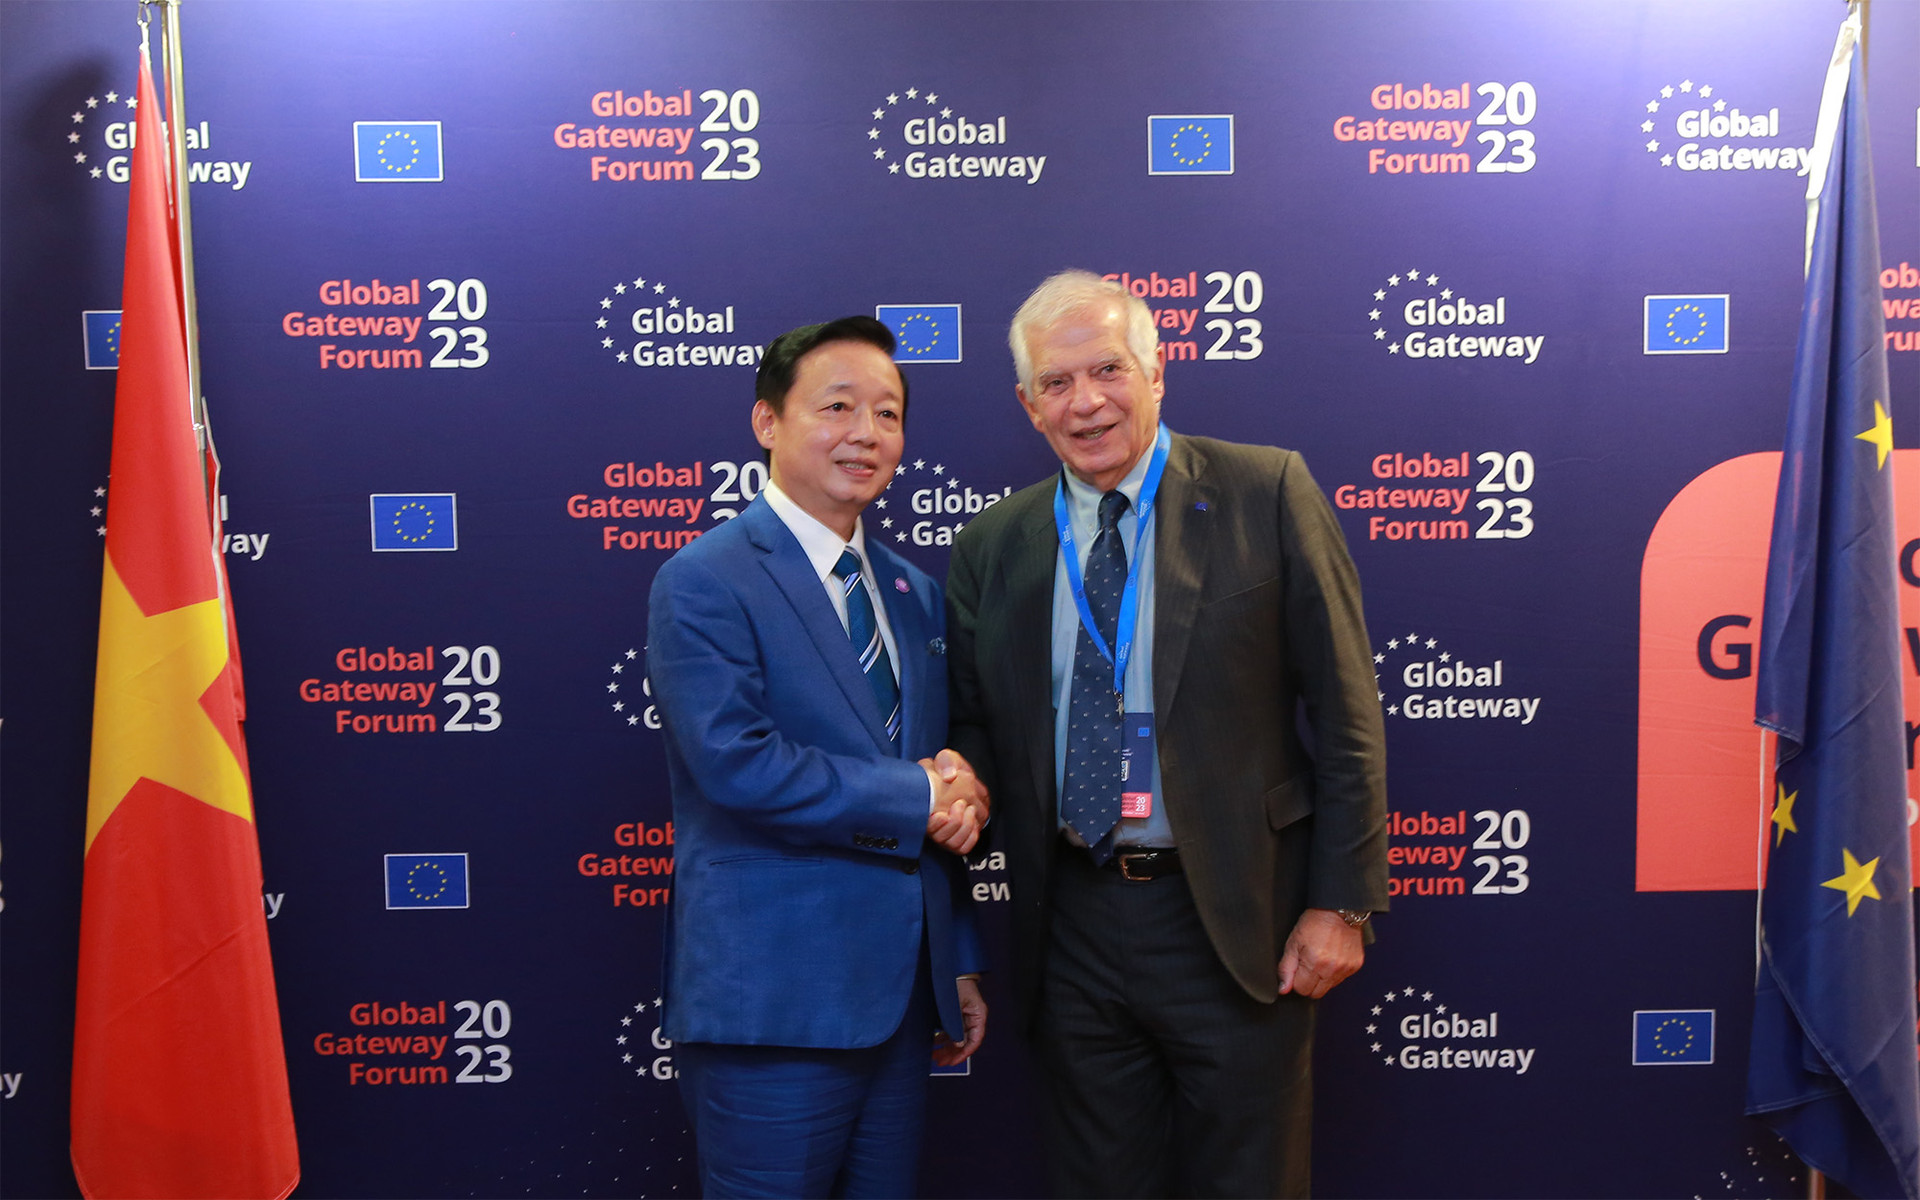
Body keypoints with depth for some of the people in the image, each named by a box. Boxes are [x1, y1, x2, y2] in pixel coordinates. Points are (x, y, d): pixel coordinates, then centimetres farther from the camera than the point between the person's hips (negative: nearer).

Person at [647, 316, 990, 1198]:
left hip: (903, 993, 7)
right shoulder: (703, 583, -10)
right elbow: (738, 764, -22)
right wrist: (916, 797, -14)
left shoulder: (915, 593, 12)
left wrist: (959, 962, 16)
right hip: (774, 999, -6)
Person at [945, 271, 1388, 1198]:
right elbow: (976, 726, 12)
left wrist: (1340, 904, -7)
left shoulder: (1267, 494, -5)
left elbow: (1344, 712, -5)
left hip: (1234, 920, -3)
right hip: (1073, 924, 3)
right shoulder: (991, 547, 4)